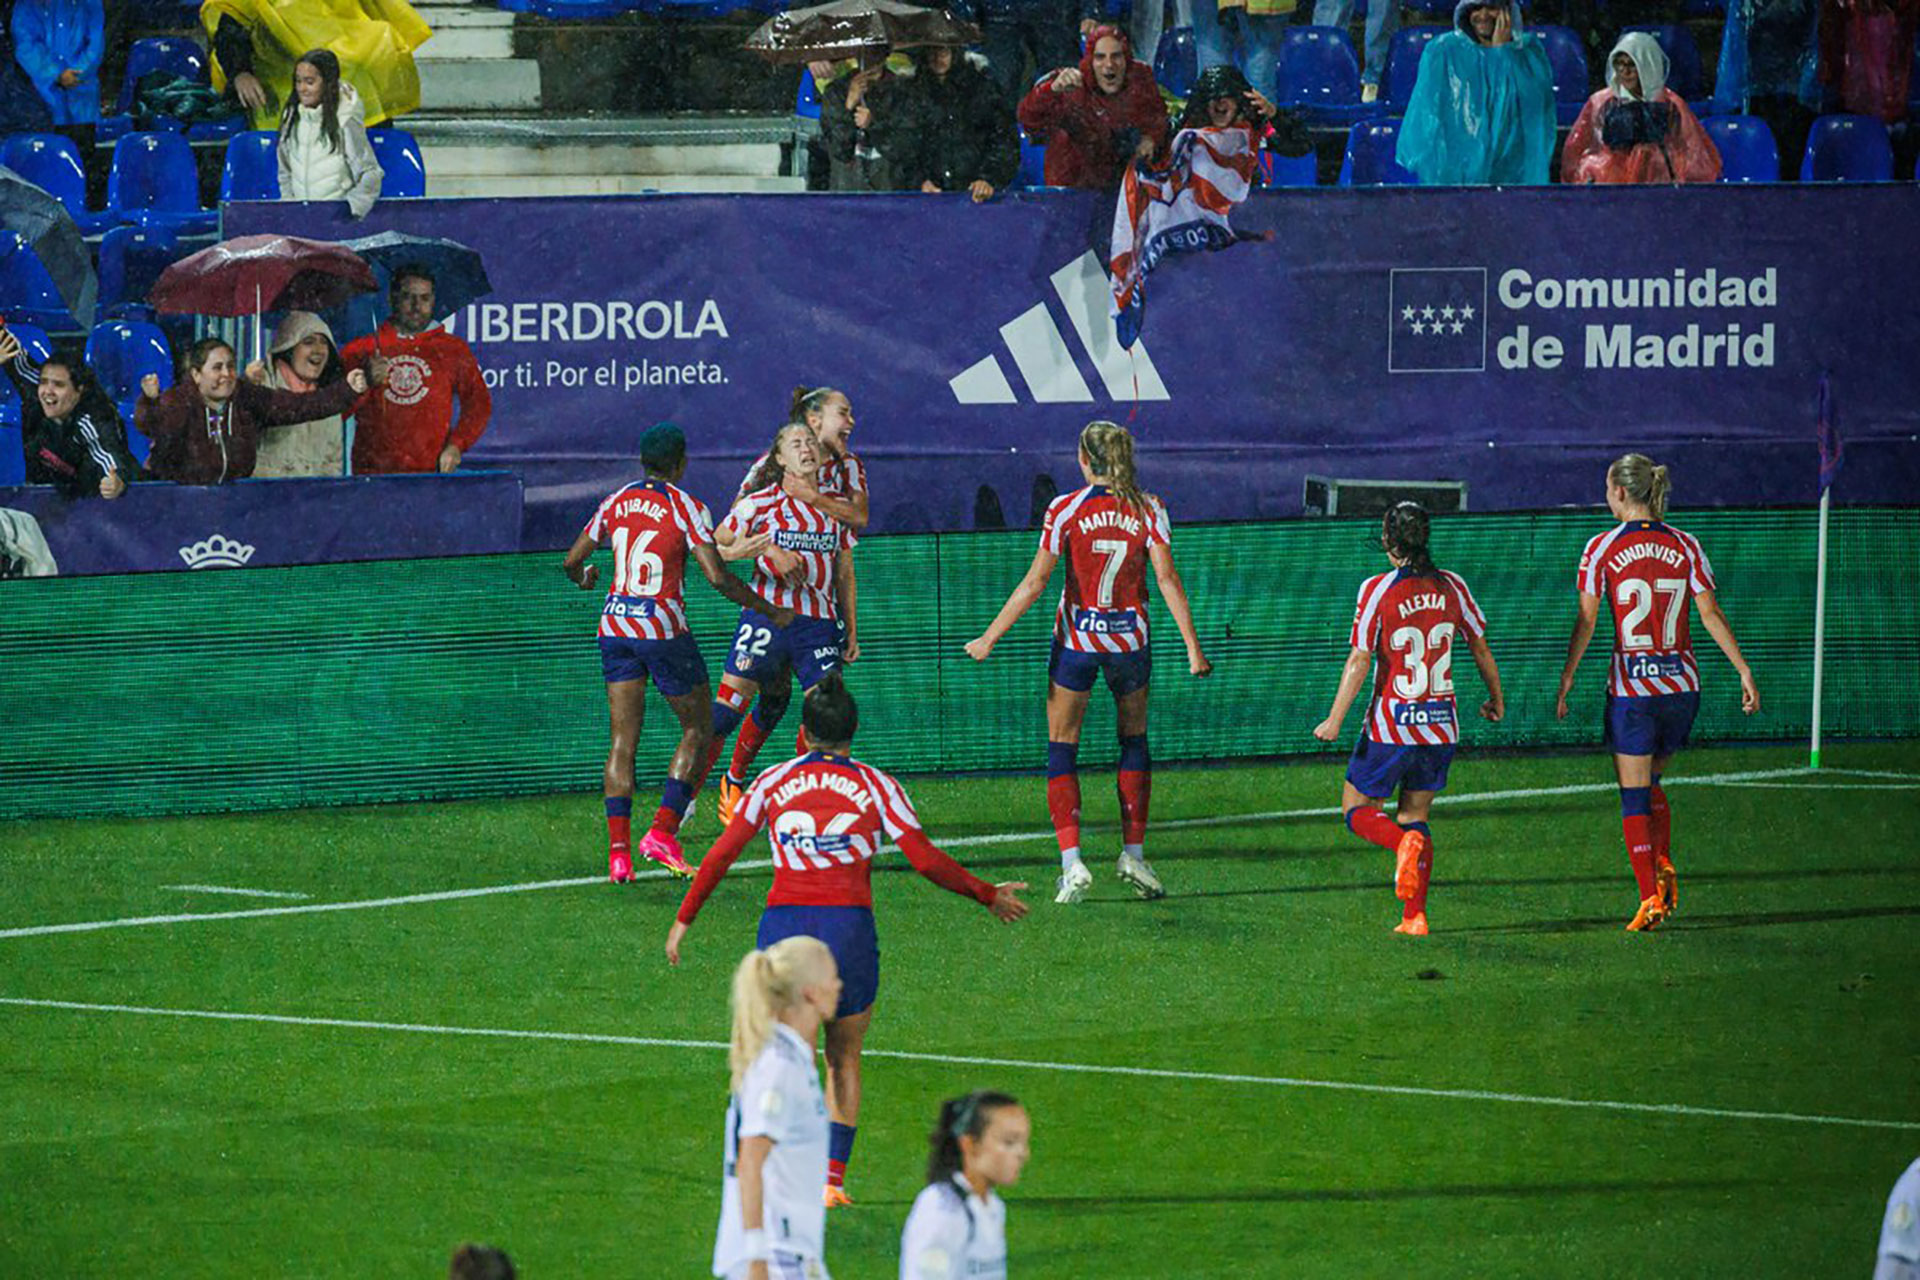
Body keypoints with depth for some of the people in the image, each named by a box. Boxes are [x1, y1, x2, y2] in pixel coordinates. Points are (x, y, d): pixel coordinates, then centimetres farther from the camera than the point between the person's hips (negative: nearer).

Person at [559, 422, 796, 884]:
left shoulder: (616, 502, 6)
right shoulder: (686, 508, -8)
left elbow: (571, 562, 11)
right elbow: (718, 577, -15)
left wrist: (584, 578, 35)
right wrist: (769, 611, -4)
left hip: (616, 627, 5)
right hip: (663, 631, -5)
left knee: (623, 739, 5)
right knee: (698, 729, 10)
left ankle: (618, 849, -3)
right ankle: (663, 831, -1)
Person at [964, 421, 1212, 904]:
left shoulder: (1066, 509, -8)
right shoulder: (1148, 510, -3)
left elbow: (1034, 583, -8)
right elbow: (1168, 579, -9)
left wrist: (989, 638, -2)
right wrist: (1193, 648, -6)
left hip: (1076, 640, -2)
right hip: (1130, 638, 2)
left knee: (1062, 747, 6)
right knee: (1134, 741, 20)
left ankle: (1071, 862, -7)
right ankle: (1133, 854, 17)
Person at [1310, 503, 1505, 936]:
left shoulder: (1377, 590, -11)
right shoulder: (1452, 586, 2)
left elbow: (1359, 661, -13)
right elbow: (1481, 648, 12)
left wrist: (1335, 720, -7)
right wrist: (1496, 698, 27)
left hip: (1391, 726, -4)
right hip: (1441, 727, 4)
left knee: (1357, 807, 11)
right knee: (1414, 815, 15)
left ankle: (1404, 843, -21)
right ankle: (1415, 915, 5)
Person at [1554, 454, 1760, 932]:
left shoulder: (1602, 548, -5)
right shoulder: (1685, 546, 3)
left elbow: (1586, 621, -5)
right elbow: (1711, 614, 1)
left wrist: (1567, 678, 4)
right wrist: (1745, 671, 5)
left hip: (1631, 686, -4)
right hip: (1681, 682, 4)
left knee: (1634, 795, 2)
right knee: (1651, 784, 21)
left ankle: (1650, 899, -6)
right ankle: (1663, 865, -1)